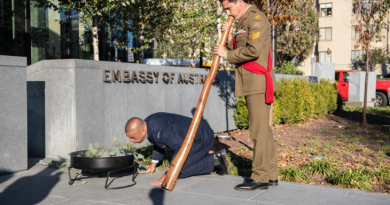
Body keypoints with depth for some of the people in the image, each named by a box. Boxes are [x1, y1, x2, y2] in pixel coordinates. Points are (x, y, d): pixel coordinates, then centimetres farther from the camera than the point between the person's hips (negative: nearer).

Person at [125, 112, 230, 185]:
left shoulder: (160, 130, -33)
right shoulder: (148, 124, -1)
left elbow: (181, 148, -35)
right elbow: (158, 144, 18)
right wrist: (153, 165, 15)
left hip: (203, 137, -10)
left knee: (178, 172, -14)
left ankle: (214, 160, -4)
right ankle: (216, 160, 19)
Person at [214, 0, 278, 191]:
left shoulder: (256, 18, -8)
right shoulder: (243, 22, 21)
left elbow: (253, 50, -20)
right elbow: (238, 52, 17)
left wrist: (226, 54, -11)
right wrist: (229, 37, 1)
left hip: (259, 83, -10)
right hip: (251, 84, 10)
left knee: (260, 130, -8)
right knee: (262, 130, 10)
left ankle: (260, 177, -3)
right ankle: (270, 175, 16)